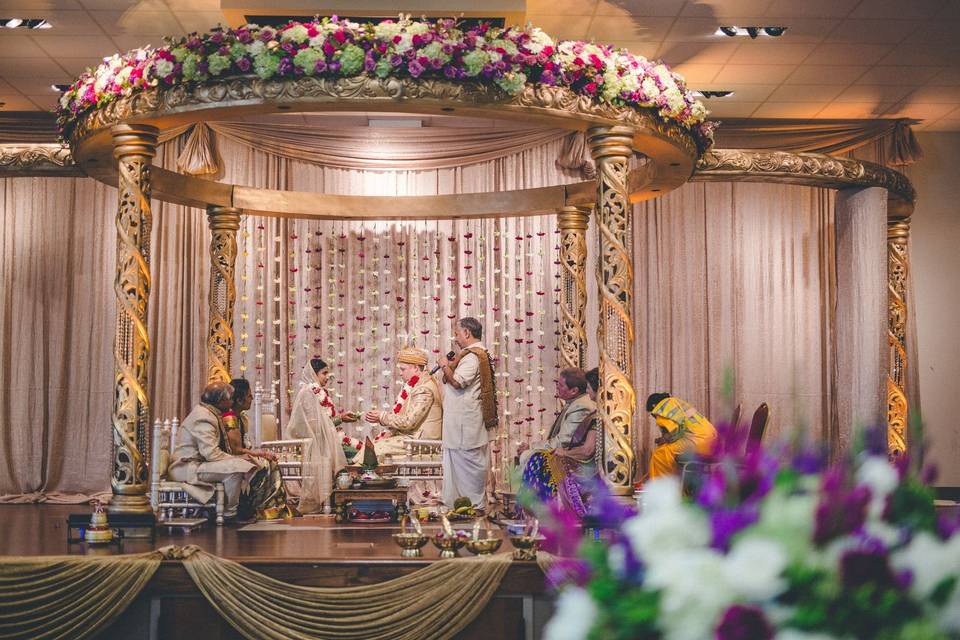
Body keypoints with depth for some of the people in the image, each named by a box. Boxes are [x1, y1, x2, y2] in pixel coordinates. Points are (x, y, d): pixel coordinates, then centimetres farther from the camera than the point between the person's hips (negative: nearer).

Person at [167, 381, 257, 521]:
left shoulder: (207, 413, 14)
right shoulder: (204, 418, -19)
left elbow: (214, 448, 17)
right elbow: (211, 454, -26)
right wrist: (236, 458, -14)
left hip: (197, 463, 11)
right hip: (188, 468, -11)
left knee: (244, 465, 5)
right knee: (234, 468, -26)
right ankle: (229, 513, -13)